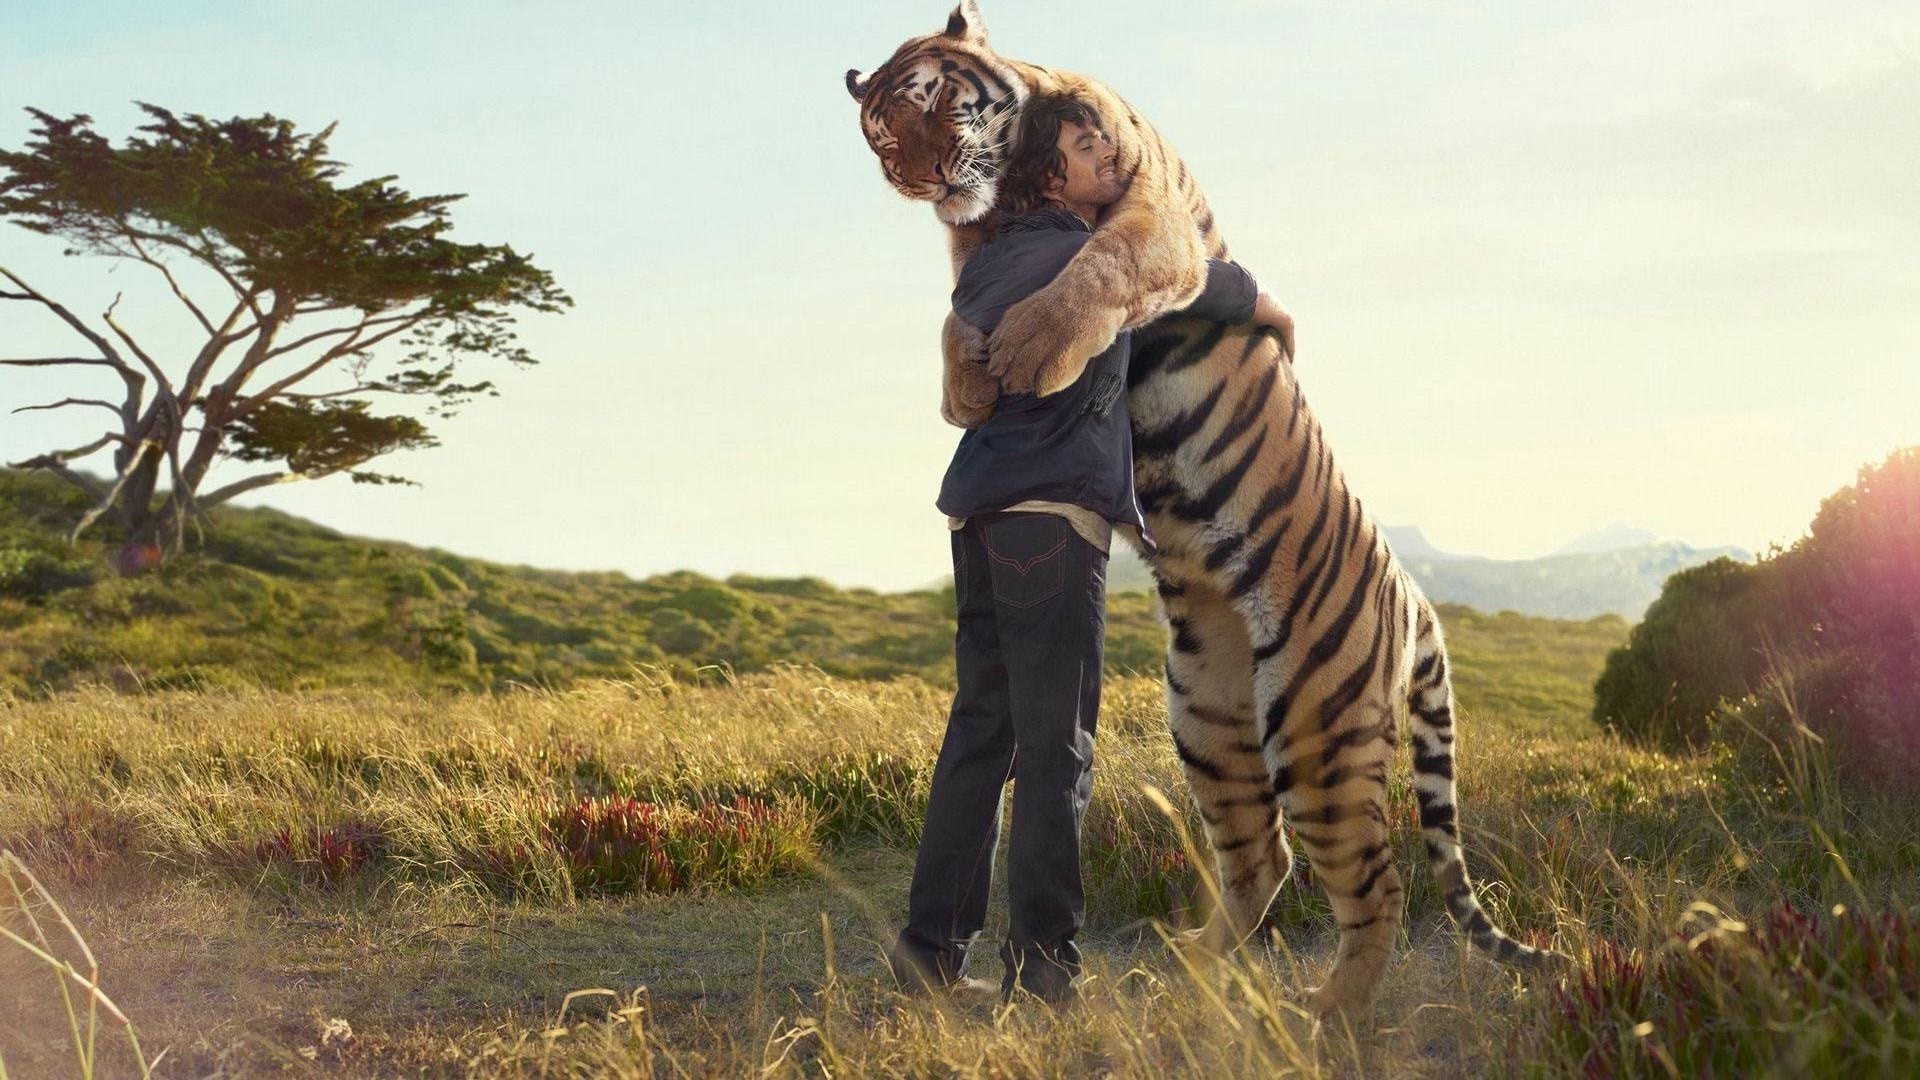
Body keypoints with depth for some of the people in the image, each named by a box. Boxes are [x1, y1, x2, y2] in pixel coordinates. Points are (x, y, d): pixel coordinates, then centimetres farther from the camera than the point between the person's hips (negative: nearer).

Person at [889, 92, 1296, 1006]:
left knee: (981, 731, 9)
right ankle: (1040, 963, -4)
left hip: (981, 511, 8)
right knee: (1055, 748, -6)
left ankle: (932, 945, 9)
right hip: (1052, 513, -8)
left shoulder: (993, 259, 19)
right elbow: (1220, 287, 4)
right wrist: (1279, 319, 25)